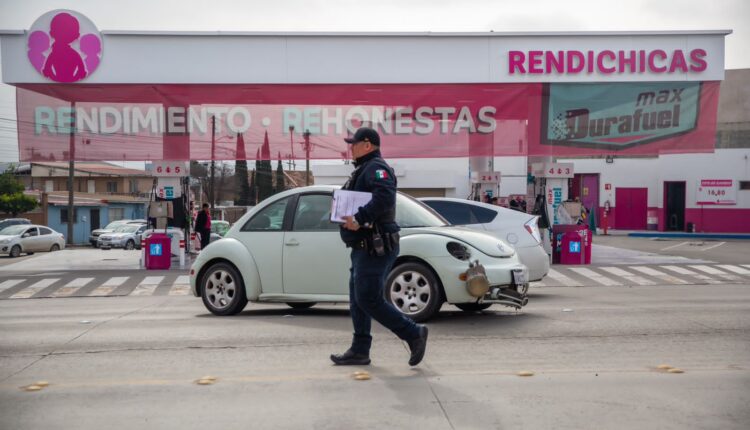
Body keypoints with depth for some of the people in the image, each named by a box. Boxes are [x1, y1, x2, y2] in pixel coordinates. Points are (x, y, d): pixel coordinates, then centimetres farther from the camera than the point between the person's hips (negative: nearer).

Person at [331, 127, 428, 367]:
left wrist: (359, 219, -33)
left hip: (375, 248, -11)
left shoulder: (376, 168, -13)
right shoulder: (364, 169, 21)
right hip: (364, 247, 11)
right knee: (358, 301, 12)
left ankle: (414, 334, -1)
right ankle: (359, 351, 18)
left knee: (368, 300, -11)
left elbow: (385, 197, -31)